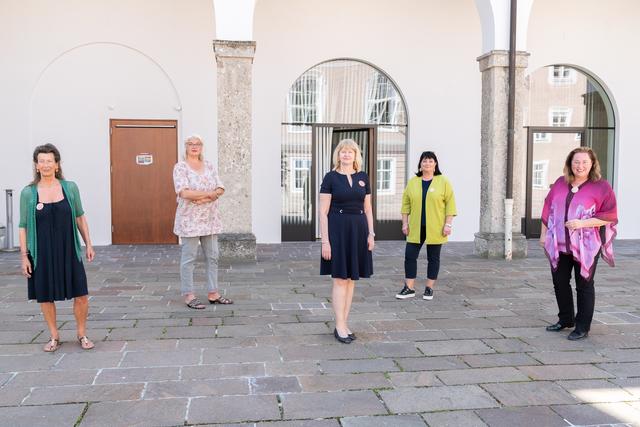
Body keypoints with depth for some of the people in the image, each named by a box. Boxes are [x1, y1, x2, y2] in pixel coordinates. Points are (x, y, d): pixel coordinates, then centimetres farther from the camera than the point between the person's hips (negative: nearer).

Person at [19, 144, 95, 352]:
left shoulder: (70, 188, 1)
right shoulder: (28, 193, -2)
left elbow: (80, 217, 9)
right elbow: (23, 226, 2)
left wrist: (88, 244, 6)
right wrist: (24, 255, -1)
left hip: (68, 251, 0)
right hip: (42, 254, 0)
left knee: (81, 295, 0)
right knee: (46, 296, 9)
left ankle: (82, 334, 20)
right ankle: (54, 337, 27)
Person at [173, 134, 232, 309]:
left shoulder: (209, 165, 12)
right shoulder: (180, 167, -6)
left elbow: (220, 189, 4)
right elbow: (184, 192, -20)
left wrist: (206, 197, -15)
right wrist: (210, 193, -14)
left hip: (210, 219, 6)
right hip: (190, 219, -6)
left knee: (212, 256, 8)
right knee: (189, 258, 0)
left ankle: (213, 294, 16)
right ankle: (188, 296, 7)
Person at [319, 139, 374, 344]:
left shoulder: (363, 177, 9)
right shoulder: (330, 177, -3)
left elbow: (368, 209, 12)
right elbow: (323, 212, -6)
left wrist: (371, 234, 3)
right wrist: (325, 240, -12)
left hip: (358, 230, 5)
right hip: (337, 229, -4)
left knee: (351, 278, 8)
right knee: (340, 279, -3)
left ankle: (343, 323, 17)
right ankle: (340, 326, 5)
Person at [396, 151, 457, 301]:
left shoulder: (443, 182, -1)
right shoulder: (412, 182, 7)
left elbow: (450, 204, -4)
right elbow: (406, 204, 8)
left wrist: (448, 224, -10)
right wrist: (405, 223, 2)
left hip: (435, 228, -2)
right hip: (416, 228, 2)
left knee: (433, 258, 6)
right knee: (410, 256, -1)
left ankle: (429, 288, 17)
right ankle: (409, 288, 8)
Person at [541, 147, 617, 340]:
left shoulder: (601, 187, -6)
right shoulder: (560, 183, 9)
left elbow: (610, 216, -10)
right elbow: (548, 209, 14)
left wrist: (582, 223, -20)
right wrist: (544, 233, 12)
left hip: (586, 246, -5)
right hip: (558, 244, 5)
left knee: (584, 286, 4)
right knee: (560, 283, 13)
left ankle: (582, 327, 15)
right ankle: (565, 319, 32)